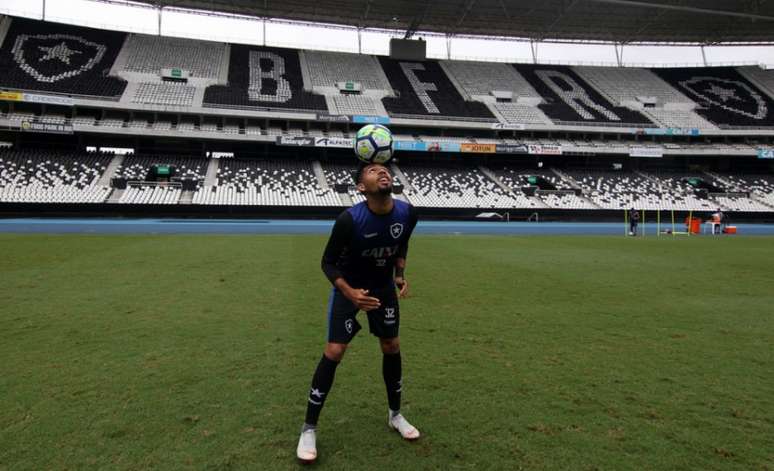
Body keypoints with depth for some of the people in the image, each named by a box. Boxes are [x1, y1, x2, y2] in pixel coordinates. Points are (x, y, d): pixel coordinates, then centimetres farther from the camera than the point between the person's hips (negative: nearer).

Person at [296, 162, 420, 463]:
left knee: (392, 347, 9)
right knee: (334, 352, -9)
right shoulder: (349, 219, -31)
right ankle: (309, 429, 5)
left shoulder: (407, 213, -17)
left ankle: (395, 414, 30)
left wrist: (400, 275, -8)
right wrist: (349, 293, -35)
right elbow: (328, 262, -20)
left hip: (384, 286, 5)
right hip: (349, 288, -4)